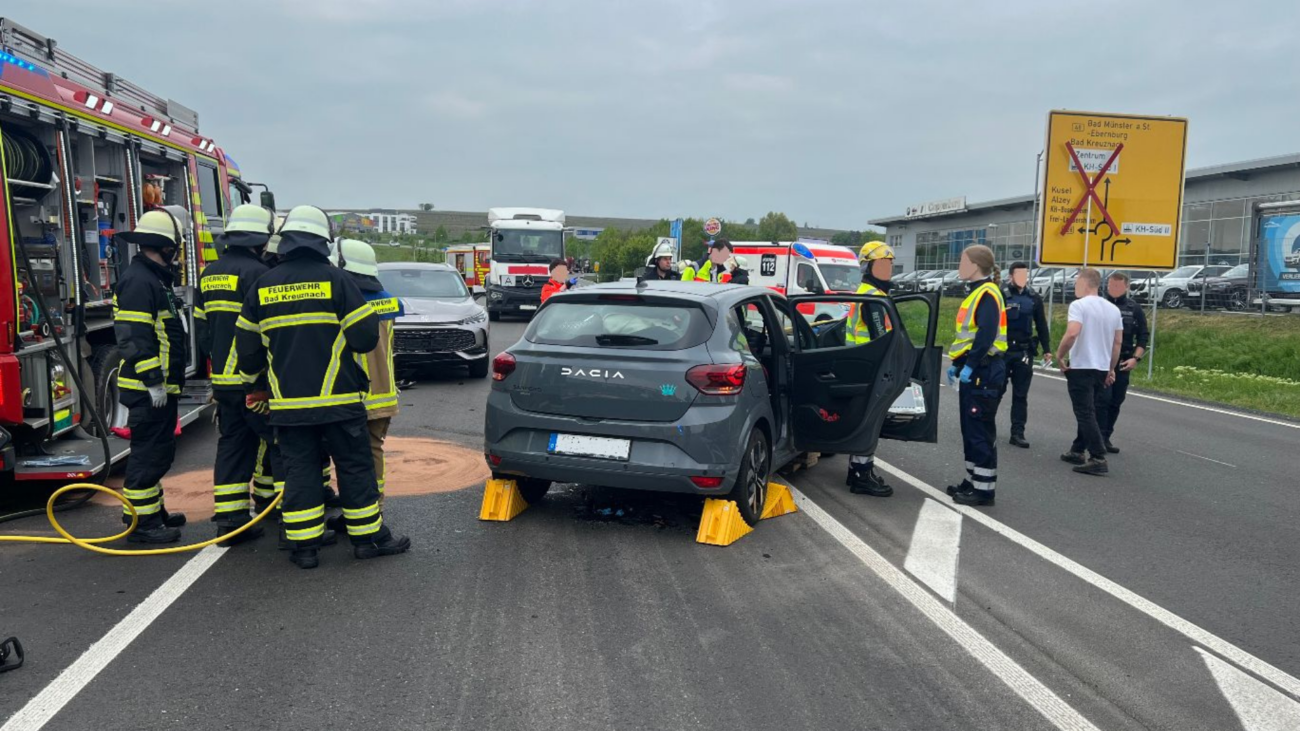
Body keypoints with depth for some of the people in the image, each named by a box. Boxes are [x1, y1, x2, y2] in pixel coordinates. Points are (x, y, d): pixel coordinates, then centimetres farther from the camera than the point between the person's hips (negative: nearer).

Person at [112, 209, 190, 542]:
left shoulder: (155, 279, 17)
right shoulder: (138, 281, -16)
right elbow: (135, 338, -22)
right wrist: (153, 382, -22)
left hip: (162, 386, 11)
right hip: (148, 389, -11)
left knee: (158, 452, 18)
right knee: (149, 453, -5)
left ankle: (153, 510, 29)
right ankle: (141, 521, 2)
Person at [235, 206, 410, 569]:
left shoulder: (263, 286, 6)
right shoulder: (334, 278, -7)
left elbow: (248, 345, 12)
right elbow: (365, 336, -9)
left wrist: (253, 381, 29)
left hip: (288, 402, 4)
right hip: (338, 399, -3)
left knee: (299, 470, 9)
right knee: (355, 467, 7)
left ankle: (304, 545, 12)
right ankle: (369, 537, 15)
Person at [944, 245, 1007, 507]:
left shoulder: (987, 294, -13)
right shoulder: (976, 293, 18)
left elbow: (987, 334, -24)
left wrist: (969, 365, -24)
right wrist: (956, 364, 17)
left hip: (984, 373, -10)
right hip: (973, 371, 10)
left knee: (980, 431, -6)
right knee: (970, 430, 14)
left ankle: (984, 488, 0)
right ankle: (973, 481, 23)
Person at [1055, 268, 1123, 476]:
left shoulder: (1079, 305, -13)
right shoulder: (1114, 309, 11)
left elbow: (1072, 334, -27)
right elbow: (1117, 343, 14)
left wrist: (1059, 356, -14)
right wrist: (1111, 369, 20)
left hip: (1081, 367, -7)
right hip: (1102, 368, 7)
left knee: (1086, 414, -6)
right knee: (1090, 412, 16)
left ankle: (1098, 459, -11)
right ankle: (1077, 451, 25)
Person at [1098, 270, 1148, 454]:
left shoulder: (1135, 309, 6)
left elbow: (1143, 337, 7)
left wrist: (1136, 358, -5)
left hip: (1123, 363, 3)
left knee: (1116, 402, 7)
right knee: (1103, 399, -11)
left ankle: (1106, 437, 17)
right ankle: (1099, 437, -5)